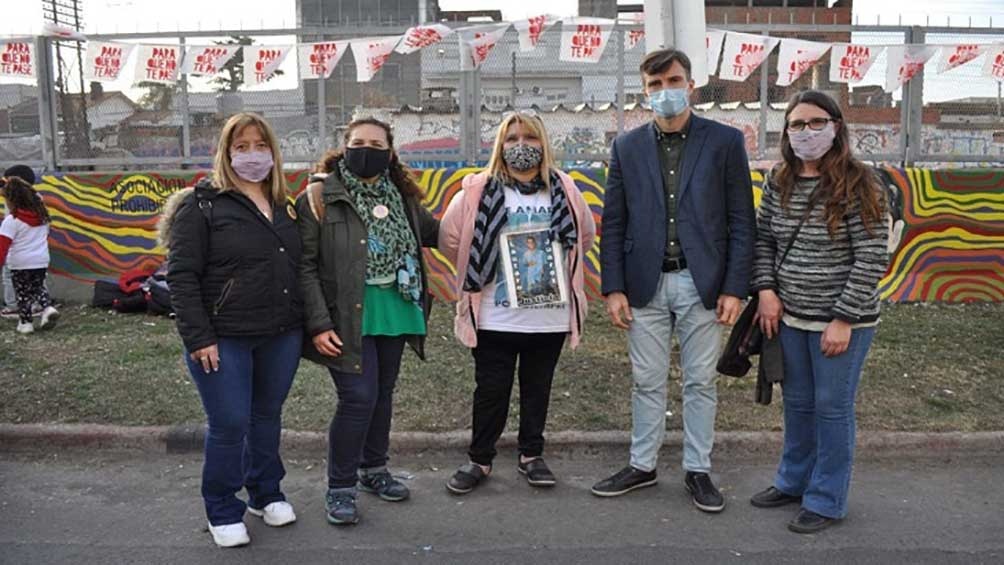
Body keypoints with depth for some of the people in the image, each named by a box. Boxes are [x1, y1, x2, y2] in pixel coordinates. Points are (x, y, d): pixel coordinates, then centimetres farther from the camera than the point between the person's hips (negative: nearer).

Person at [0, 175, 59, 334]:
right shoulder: (42, 215, 3)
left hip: (20, 263, -5)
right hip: (41, 261, 5)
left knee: (22, 294, 8)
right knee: (38, 287, 22)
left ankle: (25, 323, 12)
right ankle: (48, 308, 1)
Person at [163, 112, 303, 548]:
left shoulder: (284, 208, 11)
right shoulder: (202, 204, -7)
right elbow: (181, 274, -11)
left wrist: (307, 324, 10)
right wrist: (198, 338, -16)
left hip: (281, 337, 5)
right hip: (223, 339, -5)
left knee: (268, 416, 16)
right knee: (229, 425, 1)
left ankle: (266, 494, 34)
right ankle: (223, 512, 21)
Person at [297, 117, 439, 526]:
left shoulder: (402, 197, 8)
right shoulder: (320, 198, -8)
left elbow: (436, 232, 18)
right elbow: (304, 266, -10)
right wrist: (318, 324, -16)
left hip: (393, 314, 6)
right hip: (347, 318, -5)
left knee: (383, 393, 15)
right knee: (358, 397, -8)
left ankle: (374, 469, 35)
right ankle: (339, 488, 11)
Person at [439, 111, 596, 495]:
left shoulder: (563, 190, 3)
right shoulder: (478, 191, -5)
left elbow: (586, 235, 17)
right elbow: (449, 240, 2)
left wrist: (561, 272, 13)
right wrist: (479, 272, 6)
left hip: (550, 316, 3)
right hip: (495, 317, -2)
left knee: (538, 389, 14)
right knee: (491, 390, 7)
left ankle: (531, 456, 31)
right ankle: (479, 460, 24)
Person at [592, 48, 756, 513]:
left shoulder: (725, 141, 1)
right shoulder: (627, 148, 6)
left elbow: (741, 221, -1)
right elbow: (614, 224, 6)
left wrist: (734, 288, -7)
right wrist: (613, 288, -1)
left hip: (701, 284, -1)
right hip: (646, 285, 2)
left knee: (700, 383, 9)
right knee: (647, 383, 11)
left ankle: (697, 470, 24)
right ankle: (642, 466, 26)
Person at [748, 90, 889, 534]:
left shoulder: (857, 185, -13)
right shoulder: (779, 183, 3)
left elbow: (872, 258, -14)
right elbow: (763, 239, 12)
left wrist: (844, 319, -17)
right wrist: (766, 289, -2)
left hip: (841, 322, -5)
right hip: (790, 318, 5)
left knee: (832, 407, 6)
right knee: (797, 403, 18)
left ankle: (826, 500, 23)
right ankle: (794, 481, 36)